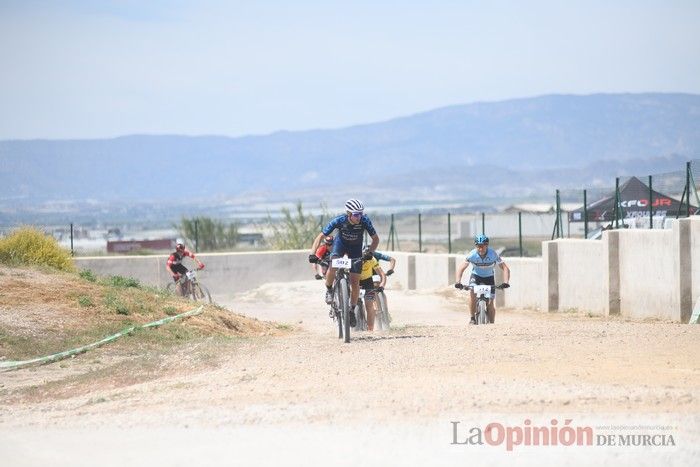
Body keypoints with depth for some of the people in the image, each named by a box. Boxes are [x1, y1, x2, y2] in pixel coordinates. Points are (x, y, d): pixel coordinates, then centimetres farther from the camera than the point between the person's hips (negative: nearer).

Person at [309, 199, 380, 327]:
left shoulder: (364, 221, -31)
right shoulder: (339, 221, -32)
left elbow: (375, 238, -19)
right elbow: (320, 237, -25)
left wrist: (370, 252, -37)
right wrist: (312, 253, -37)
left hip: (355, 247, 1)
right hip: (341, 243, -1)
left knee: (355, 281, -6)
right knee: (333, 266, -30)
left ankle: (352, 310, 11)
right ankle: (329, 290, -3)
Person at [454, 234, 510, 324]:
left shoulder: (493, 255, -25)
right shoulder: (472, 255, -24)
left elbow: (505, 268, -22)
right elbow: (460, 269, -24)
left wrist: (505, 282, -38)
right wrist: (458, 282, -40)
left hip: (489, 277, 0)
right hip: (476, 276, 0)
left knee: (490, 303, -10)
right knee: (473, 293, -30)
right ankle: (472, 318, -14)